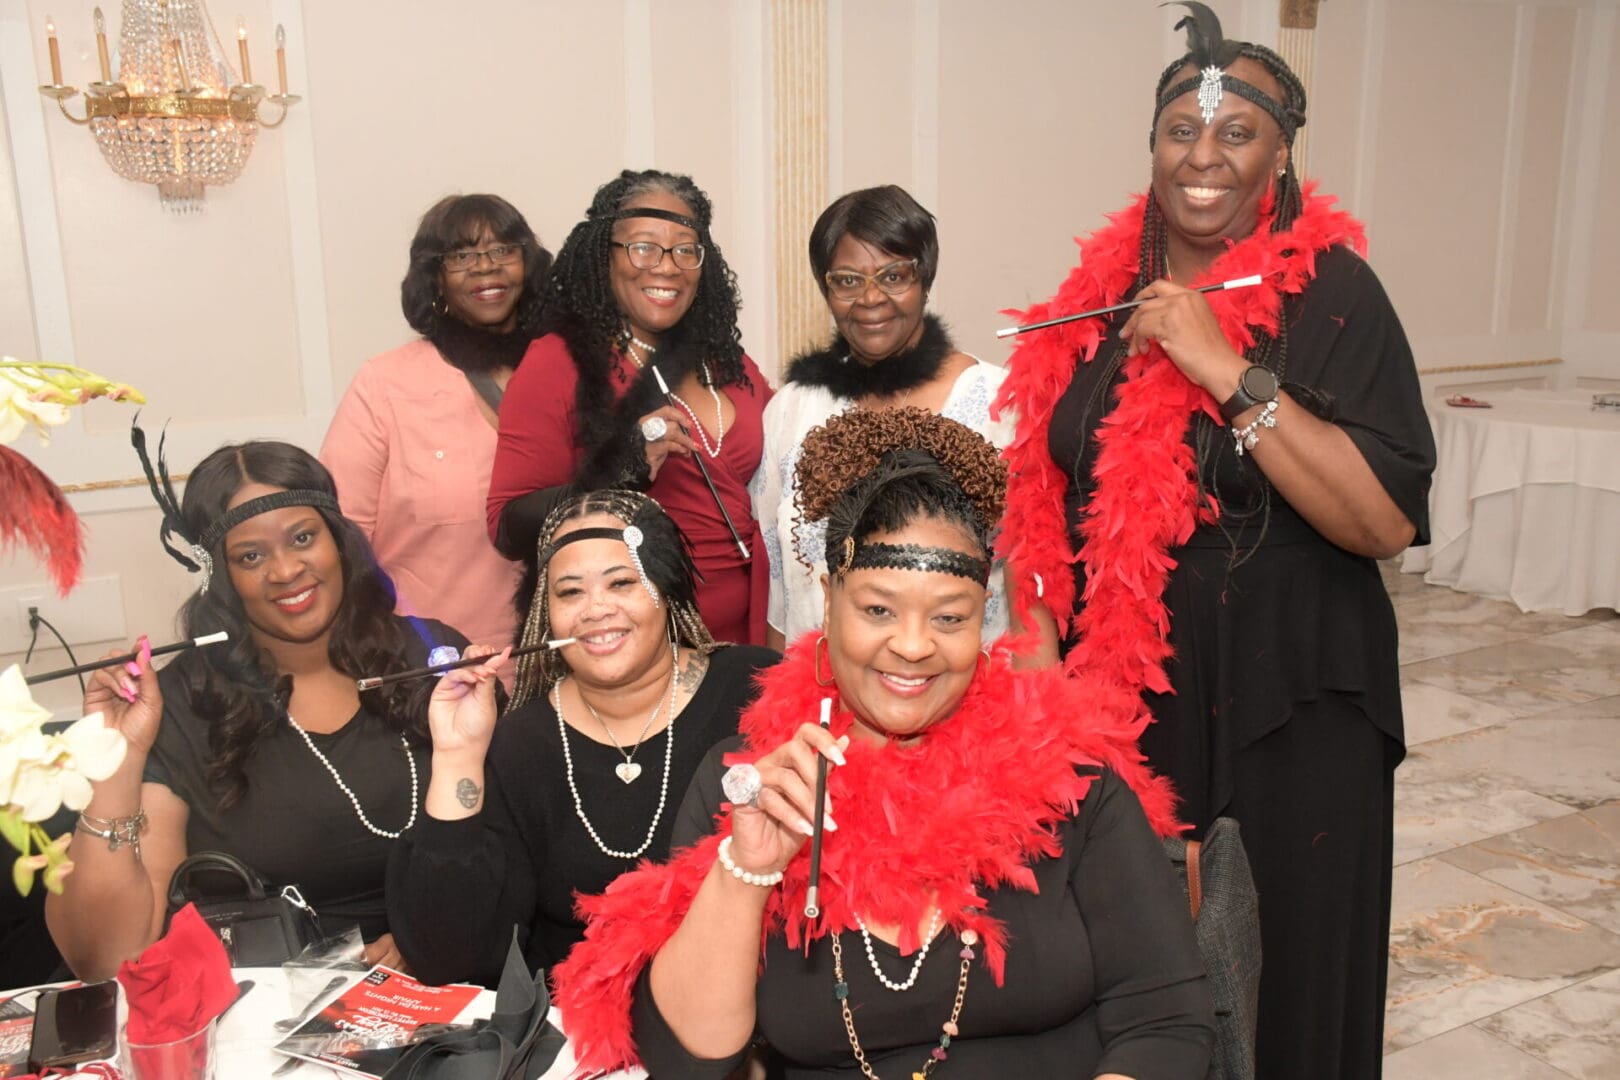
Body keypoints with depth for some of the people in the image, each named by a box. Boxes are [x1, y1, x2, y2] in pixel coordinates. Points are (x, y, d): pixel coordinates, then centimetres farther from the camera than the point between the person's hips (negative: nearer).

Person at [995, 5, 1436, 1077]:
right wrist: (1043, 648, 10)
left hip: (1280, 705, -4)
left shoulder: (1330, 293, -9)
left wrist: (1226, 368, -23)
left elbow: (1386, 520, -20)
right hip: (1112, 695, 4)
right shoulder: (1105, 287, 5)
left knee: (1274, 971, 8)